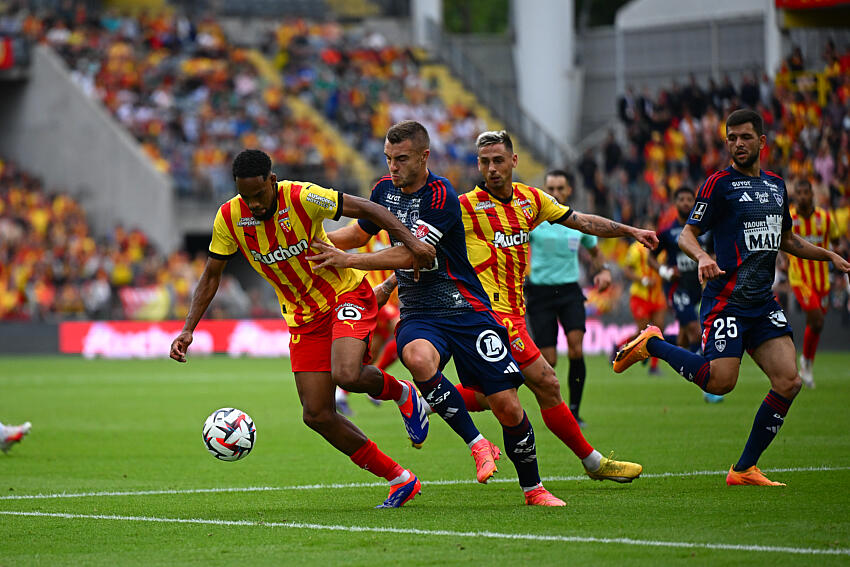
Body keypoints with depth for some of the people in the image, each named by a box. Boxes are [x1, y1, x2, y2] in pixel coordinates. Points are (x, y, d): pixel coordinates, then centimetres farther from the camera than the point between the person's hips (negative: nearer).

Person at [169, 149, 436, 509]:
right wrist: (189, 328, -6)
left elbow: (367, 210, -17)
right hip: (303, 318, 5)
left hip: (346, 294, -5)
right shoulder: (229, 219, -10)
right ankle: (399, 480, 10)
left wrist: (412, 242, -28)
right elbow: (211, 277, 3)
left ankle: (401, 394, 4)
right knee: (317, 415, -3)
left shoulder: (302, 198, -23)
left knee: (346, 375, -33)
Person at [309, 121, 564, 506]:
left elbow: (409, 253, -22)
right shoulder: (385, 190, 6)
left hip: (466, 310, -4)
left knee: (507, 406, -7)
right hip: (418, 316, 4)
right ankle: (476, 444, -19)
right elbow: (360, 233, 26)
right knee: (418, 358, -34)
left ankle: (533, 488, 17)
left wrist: (347, 260, -22)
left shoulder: (441, 195, -14)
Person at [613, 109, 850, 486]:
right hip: (726, 297, -6)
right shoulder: (719, 184, -4)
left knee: (788, 381, -8)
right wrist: (702, 257, -26)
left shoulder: (776, 185, 16)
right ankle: (651, 344, 8)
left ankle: (744, 469, 1)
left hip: (763, 301, 6)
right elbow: (687, 235, -6)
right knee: (720, 381, -18)